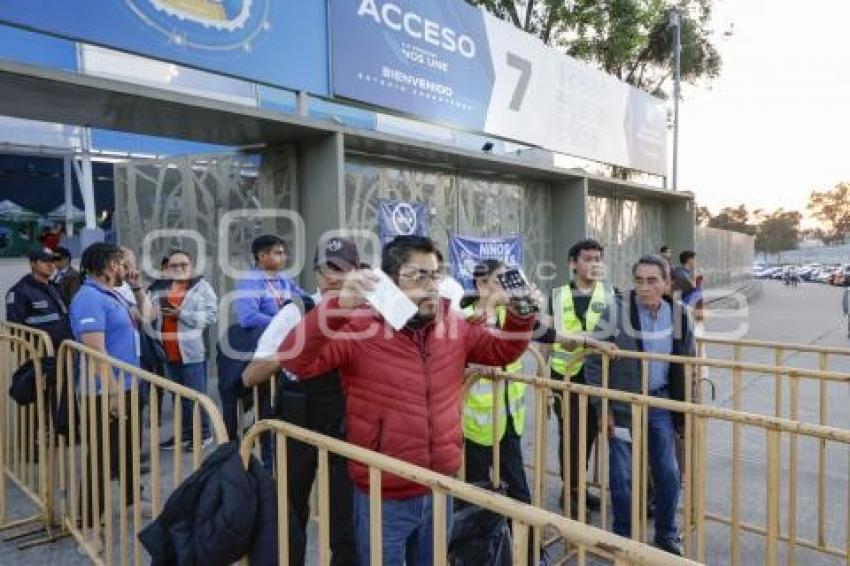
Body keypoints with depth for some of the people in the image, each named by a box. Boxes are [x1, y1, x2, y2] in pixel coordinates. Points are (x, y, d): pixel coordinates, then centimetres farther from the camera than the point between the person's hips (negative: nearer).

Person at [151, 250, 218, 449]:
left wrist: (182, 314, -17)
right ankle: (185, 434, 24)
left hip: (191, 351, -6)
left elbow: (211, 315, -13)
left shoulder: (201, 286, -2)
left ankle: (203, 434, 10)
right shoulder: (162, 288, 17)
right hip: (169, 353, 6)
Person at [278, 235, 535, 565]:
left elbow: (503, 350, 13)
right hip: (383, 497, -5)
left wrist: (519, 313, -6)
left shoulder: (454, 326, -1)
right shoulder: (359, 329, -18)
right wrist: (341, 307, -39)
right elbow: (295, 359, -26)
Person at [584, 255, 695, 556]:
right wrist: (603, 408, -10)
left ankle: (666, 534, 35)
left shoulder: (680, 314, -3)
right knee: (622, 476, 7)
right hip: (624, 404, -3)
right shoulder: (616, 311, -15)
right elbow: (594, 362, -10)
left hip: (661, 402, 3)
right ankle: (623, 537, 28)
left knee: (668, 473, 13)